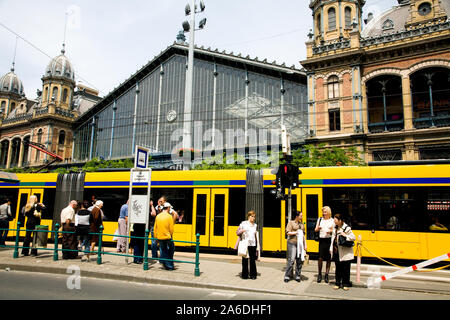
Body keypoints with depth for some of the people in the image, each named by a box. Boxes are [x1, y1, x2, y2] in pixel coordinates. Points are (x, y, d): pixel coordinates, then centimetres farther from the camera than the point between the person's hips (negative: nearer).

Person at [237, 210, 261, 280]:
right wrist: (242, 231, -17)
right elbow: (237, 232, 4)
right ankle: (244, 275, 12)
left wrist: (258, 246, 10)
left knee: (253, 260, 4)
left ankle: (253, 275, 14)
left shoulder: (255, 225, 12)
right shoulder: (243, 223, 2)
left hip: (253, 245, 2)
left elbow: (257, 236, 15)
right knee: (245, 260, 1)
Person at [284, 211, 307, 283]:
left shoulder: (302, 224, 16)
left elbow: (303, 235, 18)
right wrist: (296, 232, -11)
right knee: (291, 260, -7)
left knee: (299, 260, 6)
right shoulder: (291, 222, 0)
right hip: (292, 243, -5)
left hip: (300, 244, 6)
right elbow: (288, 232, -7)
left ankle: (298, 276, 17)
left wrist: (305, 244, 13)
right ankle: (287, 276, 2)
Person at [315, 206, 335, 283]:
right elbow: (315, 230, 12)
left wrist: (330, 231, -15)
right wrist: (318, 228, -10)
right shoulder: (320, 219, 10)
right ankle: (319, 274, 13)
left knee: (328, 258, 4)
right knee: (320, 258, -2)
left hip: (329, 240, -1)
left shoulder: (332, 220, 4)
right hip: (321, 240, 1)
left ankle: (326, 275, 16)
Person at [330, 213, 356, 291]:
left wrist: (345, 236, -22)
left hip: (345, 253, -6)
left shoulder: (346, 228, -11)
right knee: (338, 268, 13)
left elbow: (353, 238, -9)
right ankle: (338, 283, 22)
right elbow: (333, 238, 14)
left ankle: (345, 284, 17)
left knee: (345, 269, 5)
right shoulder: (335, 228, 9)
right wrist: (331, 248, 12)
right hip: (336, 252, 6)